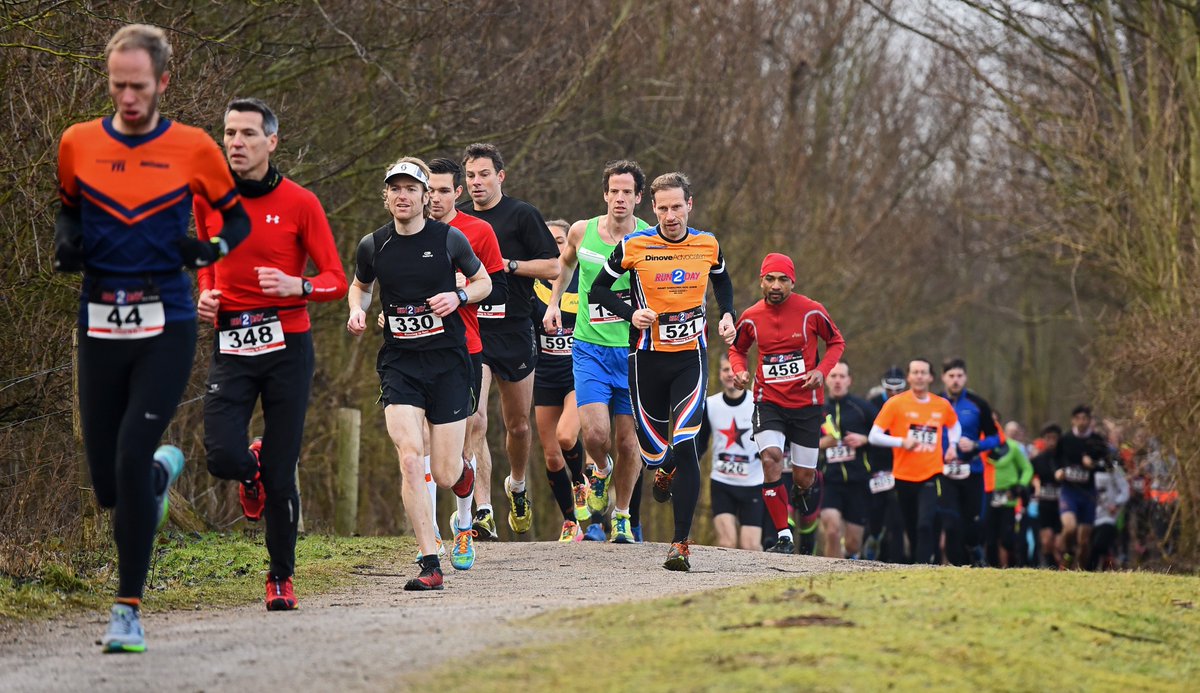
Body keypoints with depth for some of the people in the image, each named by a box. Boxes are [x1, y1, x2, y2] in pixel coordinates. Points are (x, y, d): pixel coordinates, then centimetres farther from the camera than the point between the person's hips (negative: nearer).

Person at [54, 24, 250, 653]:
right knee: (109, 487, 5)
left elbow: (238, 216, 11)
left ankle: (129, 610, -6)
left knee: (130, 459, -17)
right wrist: (65, 242, 1)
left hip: (167, 328, -3)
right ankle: (165, 469, 44)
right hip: (100, 328, 3)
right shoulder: (78, 143, 5)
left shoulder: (193, 148, -1)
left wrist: (214, 248, -9)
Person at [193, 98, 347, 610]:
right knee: (222, 457, -16)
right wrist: (205, 293, 5)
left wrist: (296, 286, -21)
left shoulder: (299, 203, -4)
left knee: (281, 475, -1)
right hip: (230, 344, 2)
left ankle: (281, 578, 17)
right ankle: (252, 470, 24)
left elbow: (337, 280, -2)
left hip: (287, 344, -2)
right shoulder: (207, 199, 5)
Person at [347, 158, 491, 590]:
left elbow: (483, 282, 10)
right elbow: (359, 286, 21)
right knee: (410, 460, -17)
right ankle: (430, 565, -12)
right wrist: (357, 310, 0)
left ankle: (464, 521, 39)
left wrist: (458, 297, -10)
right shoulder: (372, 246, 1)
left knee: (446, 474, 0)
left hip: (448, 361, -1)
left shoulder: (449, 239, -4)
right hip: (399, 363, 1)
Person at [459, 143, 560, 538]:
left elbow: (552, 267, -4)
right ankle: (483, 512, -18)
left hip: (514, 331, -1)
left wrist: (507, 264, -13)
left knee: (518, 424, 12)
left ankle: (517, 486, 42)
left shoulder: (522, 215, -1)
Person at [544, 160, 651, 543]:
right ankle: (601, 471, 20)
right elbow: (565, 263, 23)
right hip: (590, 347, 0)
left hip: (634, 351, 0)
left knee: (628, 441, 3)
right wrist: (554, 303, 18)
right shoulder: (581, 232, -1)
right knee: (595, 434, -15)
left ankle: (624, 515, 24)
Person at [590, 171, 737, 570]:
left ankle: (681, 544, -10)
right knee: (654, 455, 5)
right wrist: (630, 314, -13)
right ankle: (666, 467, 46)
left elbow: (722, 282, 24)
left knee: (685, 447, -15)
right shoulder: (633, 247, -6)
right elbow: (599, 289, 4)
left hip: (691, 356, 0)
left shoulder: (708, 246, 2)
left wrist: (727, 316, 6)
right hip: (647, 358, 0)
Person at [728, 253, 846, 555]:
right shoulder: (751, 317, -3)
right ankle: (783, 536, -13)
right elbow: (737, 349, 17)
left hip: (806, 403, 0)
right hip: (768, 401, 1)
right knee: (771, 457, -22)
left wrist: (822, 371, -10)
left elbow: (837, 342, 6)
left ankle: (805, 487, 45)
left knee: (803, 478, 3)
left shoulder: (811, 311, -8)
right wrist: (740, 371, -4)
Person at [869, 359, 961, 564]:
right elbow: (874, 436, -7)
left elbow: (954, 425, 27)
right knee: (912, 530, 9)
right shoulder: (895, 403, -4)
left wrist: (952, 445, 8)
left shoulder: (942, 405, 5)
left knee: (925, 525, -18)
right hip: (904, 476, 0)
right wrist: (901, 442, -20)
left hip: (932, 475, 0)